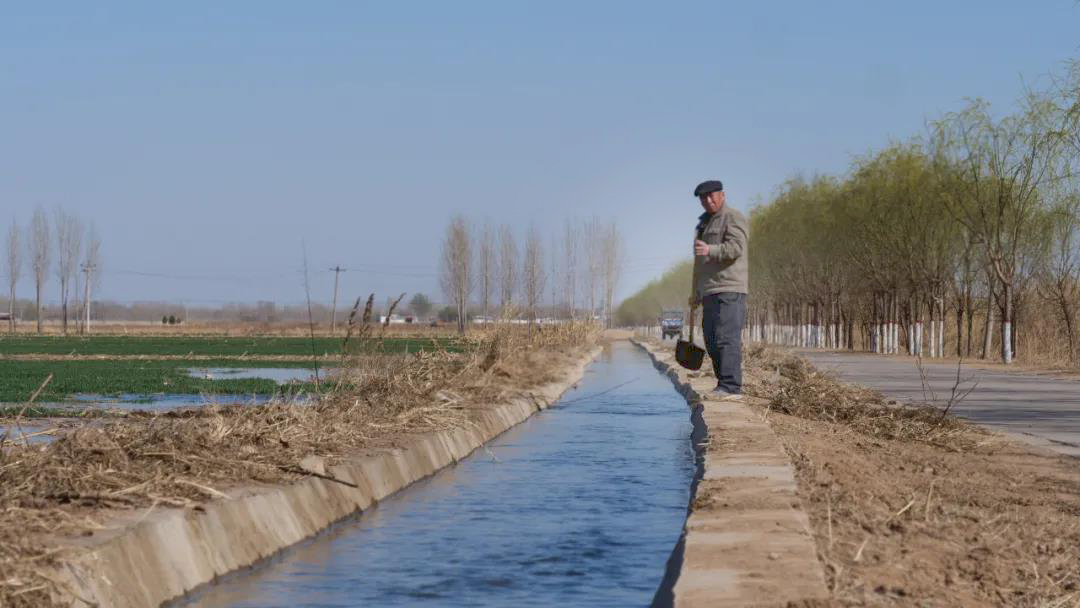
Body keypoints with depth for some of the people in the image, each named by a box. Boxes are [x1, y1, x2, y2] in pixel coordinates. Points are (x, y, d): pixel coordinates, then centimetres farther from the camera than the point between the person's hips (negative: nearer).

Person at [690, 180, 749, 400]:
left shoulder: (733, 218, -2)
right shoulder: (704, 223, 26)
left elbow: (735, 248, -19)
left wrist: (710, 250, -34)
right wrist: (697, 293, 30)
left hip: (729, 290, -9)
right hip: (710, 291, 9)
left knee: (727, 338, -15)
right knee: (712, 341, 7)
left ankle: (731, 387, -19)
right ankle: (724, 385, 12)